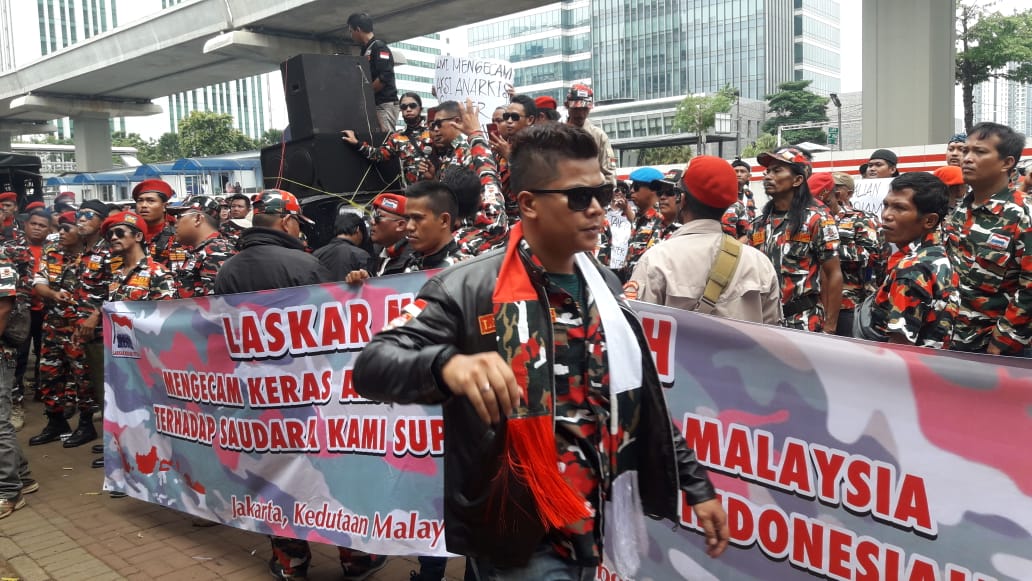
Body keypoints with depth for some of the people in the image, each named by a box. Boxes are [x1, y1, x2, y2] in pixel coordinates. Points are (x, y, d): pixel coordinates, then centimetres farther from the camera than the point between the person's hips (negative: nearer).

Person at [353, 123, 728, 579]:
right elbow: (372, 366, -24)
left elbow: (639, 400, 12)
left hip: (590, 526, 7)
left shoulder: (605, 286, 5)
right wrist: (447, 363, -43)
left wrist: (695, 483, 12)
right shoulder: (469, 289, -15)